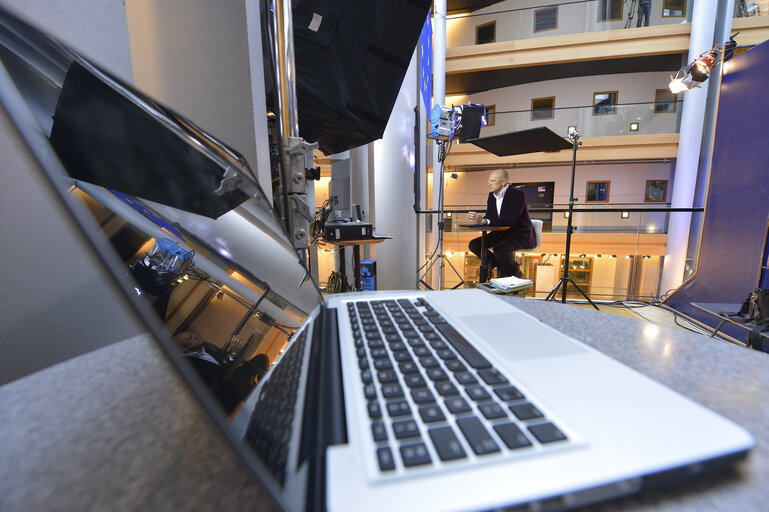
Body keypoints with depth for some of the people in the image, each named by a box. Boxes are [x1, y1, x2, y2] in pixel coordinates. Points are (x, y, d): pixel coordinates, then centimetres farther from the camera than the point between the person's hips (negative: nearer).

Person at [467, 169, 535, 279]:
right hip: (502, 233, 8)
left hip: (521, 235, -8)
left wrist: (484, 221, -40)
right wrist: (478, 219, -20)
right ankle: (502, 268, 6)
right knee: (474, 244, -9)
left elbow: (509, 221, -30)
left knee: (499, 249, -35)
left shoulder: (517, 195, -18)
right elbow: (489, 217, 4)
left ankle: (515, 273, -2)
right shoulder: (492, 195, 6)